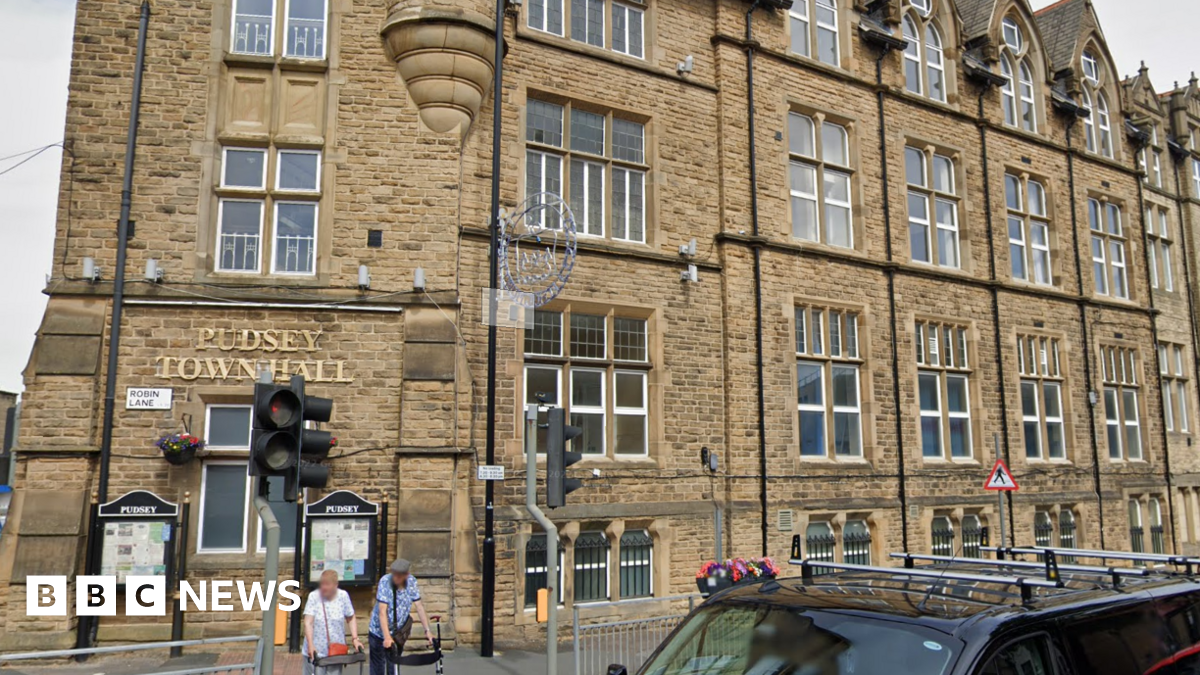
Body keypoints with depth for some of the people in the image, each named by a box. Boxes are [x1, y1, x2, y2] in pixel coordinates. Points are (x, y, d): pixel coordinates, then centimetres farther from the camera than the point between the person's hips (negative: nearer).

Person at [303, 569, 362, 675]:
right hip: (315, 651, -1)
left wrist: (355, 638, -2)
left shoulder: (343, 596, -1)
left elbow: (351, 619, 10)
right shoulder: (314, 596, -6)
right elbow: (308, 623, -12)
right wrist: (310, 645, -24)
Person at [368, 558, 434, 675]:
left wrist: (427, 631, -11)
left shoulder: (412, 582, -10)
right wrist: (387, 637, -33)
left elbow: (419, 606, -5)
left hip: (398, 634, 3)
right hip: (379, 632, -3)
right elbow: (382, 611, -26)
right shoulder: (385, 581, -21)